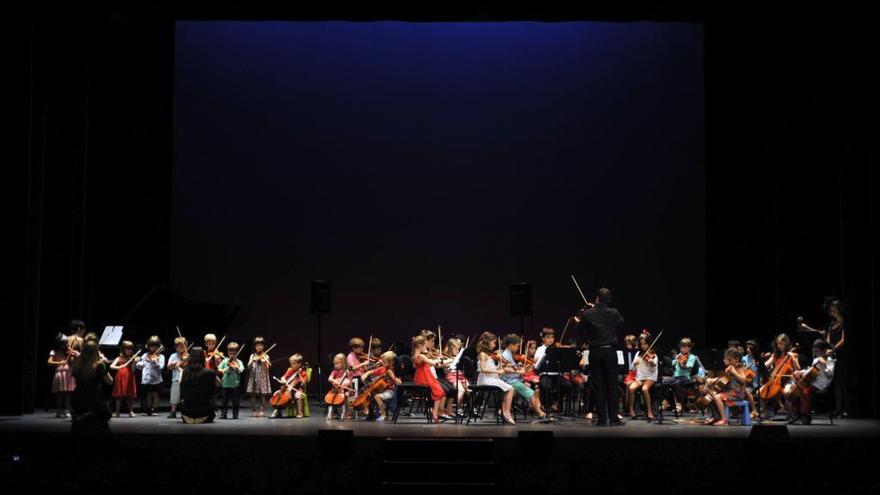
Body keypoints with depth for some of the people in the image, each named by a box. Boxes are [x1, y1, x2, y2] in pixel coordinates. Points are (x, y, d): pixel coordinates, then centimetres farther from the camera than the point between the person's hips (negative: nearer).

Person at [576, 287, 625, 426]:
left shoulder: (587, 314, -9)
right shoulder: (613, 313, -7)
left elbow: (580, 329, 3)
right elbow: (621, 322, 15)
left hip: (595, 353, 0)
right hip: (610, 352, 0)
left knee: (598, 387, 5)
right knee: (612, 386, 6)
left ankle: (602, 419, 4)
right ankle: (613, 418, 5)